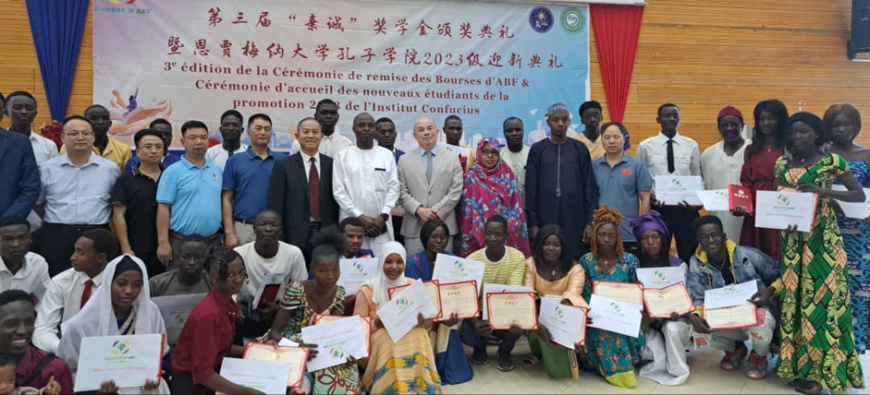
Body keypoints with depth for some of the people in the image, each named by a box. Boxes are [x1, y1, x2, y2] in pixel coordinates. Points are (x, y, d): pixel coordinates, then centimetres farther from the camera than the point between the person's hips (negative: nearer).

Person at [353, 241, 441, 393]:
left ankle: (420, 388, -10)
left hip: (414, 340, 2)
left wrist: (425, 322, -15)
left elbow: (429, 323, 8)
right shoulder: (368, 290, 0)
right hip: (380, 341, -2)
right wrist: (377, 323, -21)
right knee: (389, 347, -32)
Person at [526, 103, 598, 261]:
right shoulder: (537, 150, 4)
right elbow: (531, 189, 2)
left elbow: (590, 187, 4)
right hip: (545, 218, 0)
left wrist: (590, 221, -2)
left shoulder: (580, 149, 6)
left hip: (575, 218, 1)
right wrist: (532, 223, -4)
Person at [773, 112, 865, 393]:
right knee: (793, 296, 5)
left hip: (823, 237, -3)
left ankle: (820, 367, 8)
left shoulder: (832, 161, -2)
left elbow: (860, 194, -5)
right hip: (792, 238, 3)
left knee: (823, 295, -2)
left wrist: (824, 192, -20)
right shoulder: (782, 165, 8)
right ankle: (799, 362, 16)